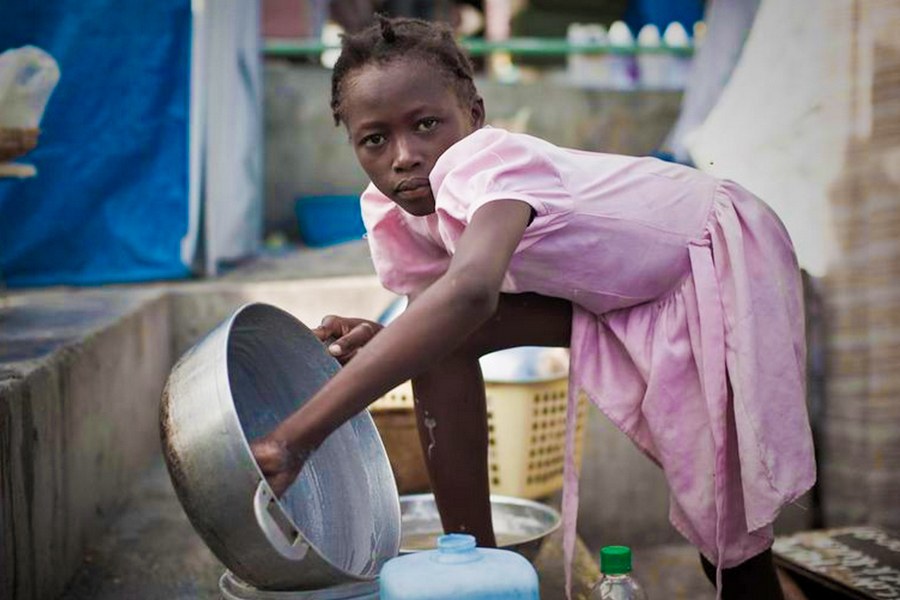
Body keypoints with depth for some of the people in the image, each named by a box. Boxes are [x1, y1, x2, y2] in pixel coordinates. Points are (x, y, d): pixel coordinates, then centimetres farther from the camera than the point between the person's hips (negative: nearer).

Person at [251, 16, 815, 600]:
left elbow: (470, 288, -58)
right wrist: (381, 342, -30)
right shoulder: (396, 211, -11)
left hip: (724, 261, -7)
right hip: (623, 285, 7)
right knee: (443, 339, -10)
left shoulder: (487, 160, -38)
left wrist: (300, 432, -61)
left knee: (727, 506, -10)